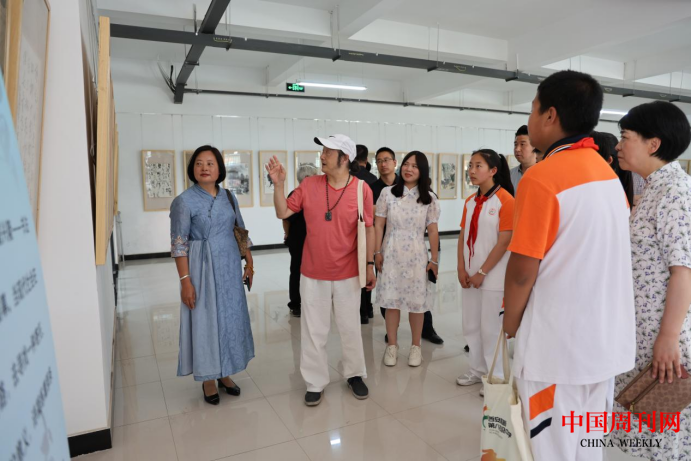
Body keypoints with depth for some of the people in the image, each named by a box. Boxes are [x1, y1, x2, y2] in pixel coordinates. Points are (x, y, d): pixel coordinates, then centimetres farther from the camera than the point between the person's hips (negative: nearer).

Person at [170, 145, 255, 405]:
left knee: (230, 318, 12)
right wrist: (185, 280, -16)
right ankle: (208, 379, 22)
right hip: (202, 268, -5)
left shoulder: (229, 197, 5)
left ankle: (224, 373, 30)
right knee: (205, 321, 4)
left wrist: (249, 263, 8)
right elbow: (178, 245, -11)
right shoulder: (184, 201, -9)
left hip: (229, 266, 5)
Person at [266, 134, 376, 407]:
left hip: (348, 273, -1)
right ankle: (315, 383, 28)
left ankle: (354, 374, 36)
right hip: (313, 273, 2)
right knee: (313, 331, 10)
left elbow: (369, 229, -2)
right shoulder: (309, 185, -3)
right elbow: (282, 213, 1)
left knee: (350, 328, 15)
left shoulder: (362, 189, -8)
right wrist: (278, 184, -13)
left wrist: (370, 265, 0)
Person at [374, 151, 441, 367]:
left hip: (416, 256, 0)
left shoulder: (429, 198, 1)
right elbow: (378, 225, 2)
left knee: (416, 302, 7)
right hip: (391, 254, 0)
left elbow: (433, 231, 2)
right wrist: (378, 252, -2)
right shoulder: (387, 193, 0)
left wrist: (434, 260, 1)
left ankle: (415, 346, 24)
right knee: (391, 301, 7)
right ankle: (392, 345, 23)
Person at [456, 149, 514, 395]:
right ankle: (477, 370, 33)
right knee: (471, 326, 15)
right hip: (470, 274, 7)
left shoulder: (505, 200, -12)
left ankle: (496, 377, 22)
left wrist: (482, 272, -14)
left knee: (491, 328, 4)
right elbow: (463, 237, 9)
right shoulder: (470, 202, 9)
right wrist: (461, 269, -1)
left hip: (493, 276, -7)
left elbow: (504, 242, -16)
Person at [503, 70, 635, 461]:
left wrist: (511, 321, -1)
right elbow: (599, 256, 12)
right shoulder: (609, 174, 6)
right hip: (606, 339, 8)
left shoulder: (542, 176, -18)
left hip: (557, 343, -8)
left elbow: (523, 269, -18)